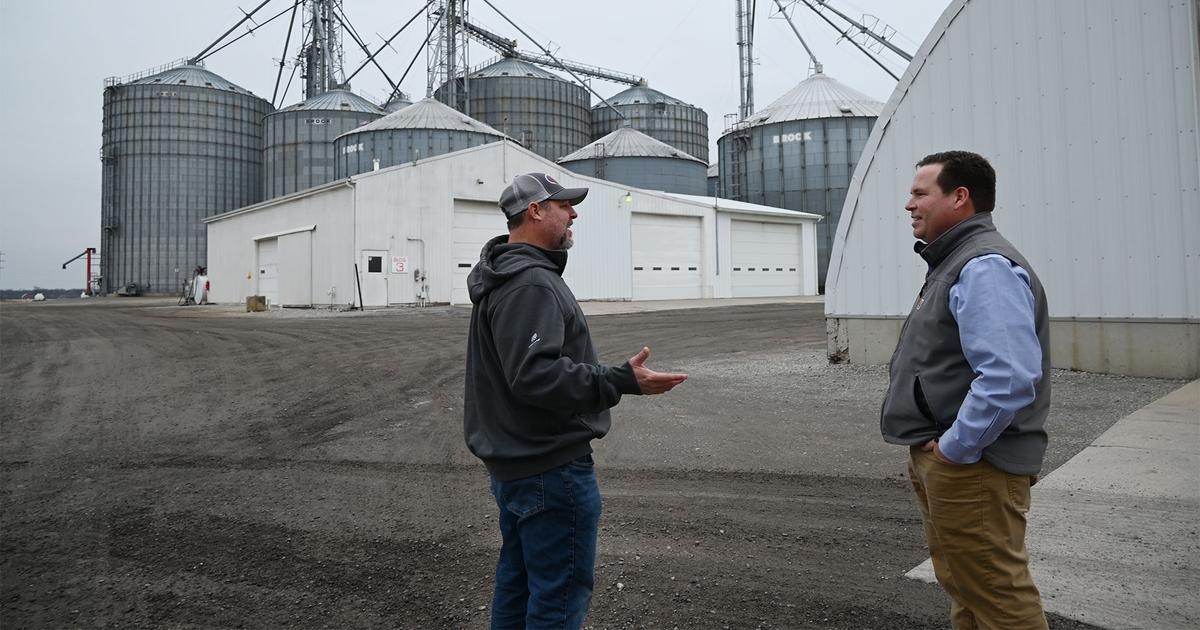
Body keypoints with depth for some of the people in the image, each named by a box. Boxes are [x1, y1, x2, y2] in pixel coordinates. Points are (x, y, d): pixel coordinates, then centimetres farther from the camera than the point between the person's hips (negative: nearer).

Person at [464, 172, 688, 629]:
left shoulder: (503, 277, 15)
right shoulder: (530, 284, -20)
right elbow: (535, 375, -30)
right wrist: (621, 381, -31)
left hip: (512, 461, 11)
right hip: (551, 468, -11)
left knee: (516, 584, 20)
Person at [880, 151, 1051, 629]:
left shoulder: (986, 267, -19)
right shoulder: (952, 263, 16)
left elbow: (1009, 378, -32)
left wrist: (955, 448, -22)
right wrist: (937, 449, 16)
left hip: (969, 466, -11)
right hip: (939, 461, 11)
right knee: (963, 589, 23)